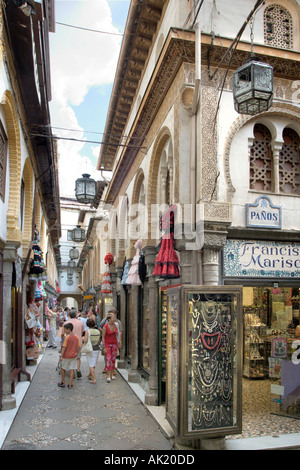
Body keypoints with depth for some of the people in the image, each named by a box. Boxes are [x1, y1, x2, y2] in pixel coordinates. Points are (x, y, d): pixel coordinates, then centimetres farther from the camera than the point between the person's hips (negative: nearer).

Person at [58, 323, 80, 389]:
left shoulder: (67, 337, -15)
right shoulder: (76, 337, 0)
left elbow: (64, 347, -16)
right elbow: (78, 347, 6)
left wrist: (61, 356, -12)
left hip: (66, 356, -4)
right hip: (74, 356, 4)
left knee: (63, 369, 16)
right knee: (72, 370, 7)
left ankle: (63, 383, 26)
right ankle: (70, 384, 8)